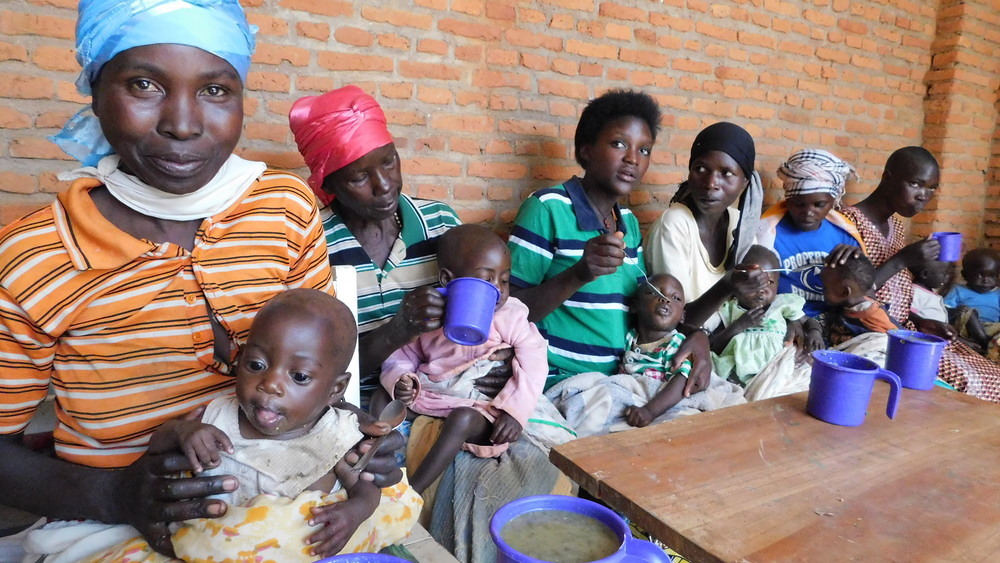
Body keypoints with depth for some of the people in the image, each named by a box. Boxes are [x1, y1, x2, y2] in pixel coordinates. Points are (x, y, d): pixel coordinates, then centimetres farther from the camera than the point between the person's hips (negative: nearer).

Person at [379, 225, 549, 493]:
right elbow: (402, 357, 10)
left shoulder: (512, 316, -3)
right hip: (428, 399, 4)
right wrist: (399, 382, -13)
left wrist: (514, 410, -22)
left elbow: (533, 366, -10)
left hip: (479, 408, -4)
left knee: (462, 419, -33)